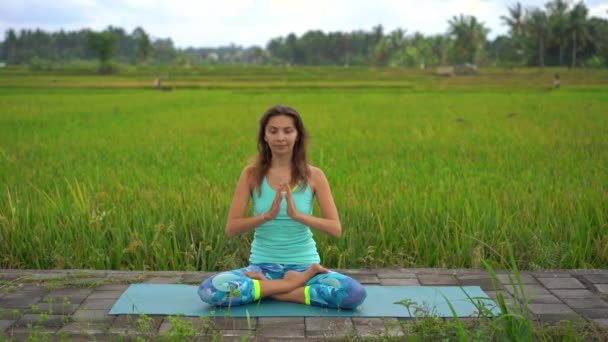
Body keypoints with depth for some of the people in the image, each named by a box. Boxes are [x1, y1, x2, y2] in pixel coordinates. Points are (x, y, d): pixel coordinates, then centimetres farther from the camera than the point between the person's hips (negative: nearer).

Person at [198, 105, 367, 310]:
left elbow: (336, 229, -7)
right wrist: (267, 215, -22)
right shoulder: (251, 174, -2)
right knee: (209, 290, -28)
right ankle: (294, 284, -14)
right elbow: (231, 228, -5)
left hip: (304, 266, -1)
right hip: (263, 266, 1)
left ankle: (273, 290, -11)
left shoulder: (314, 176, -3)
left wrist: (298, 215, -23)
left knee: (355, 293, -28)